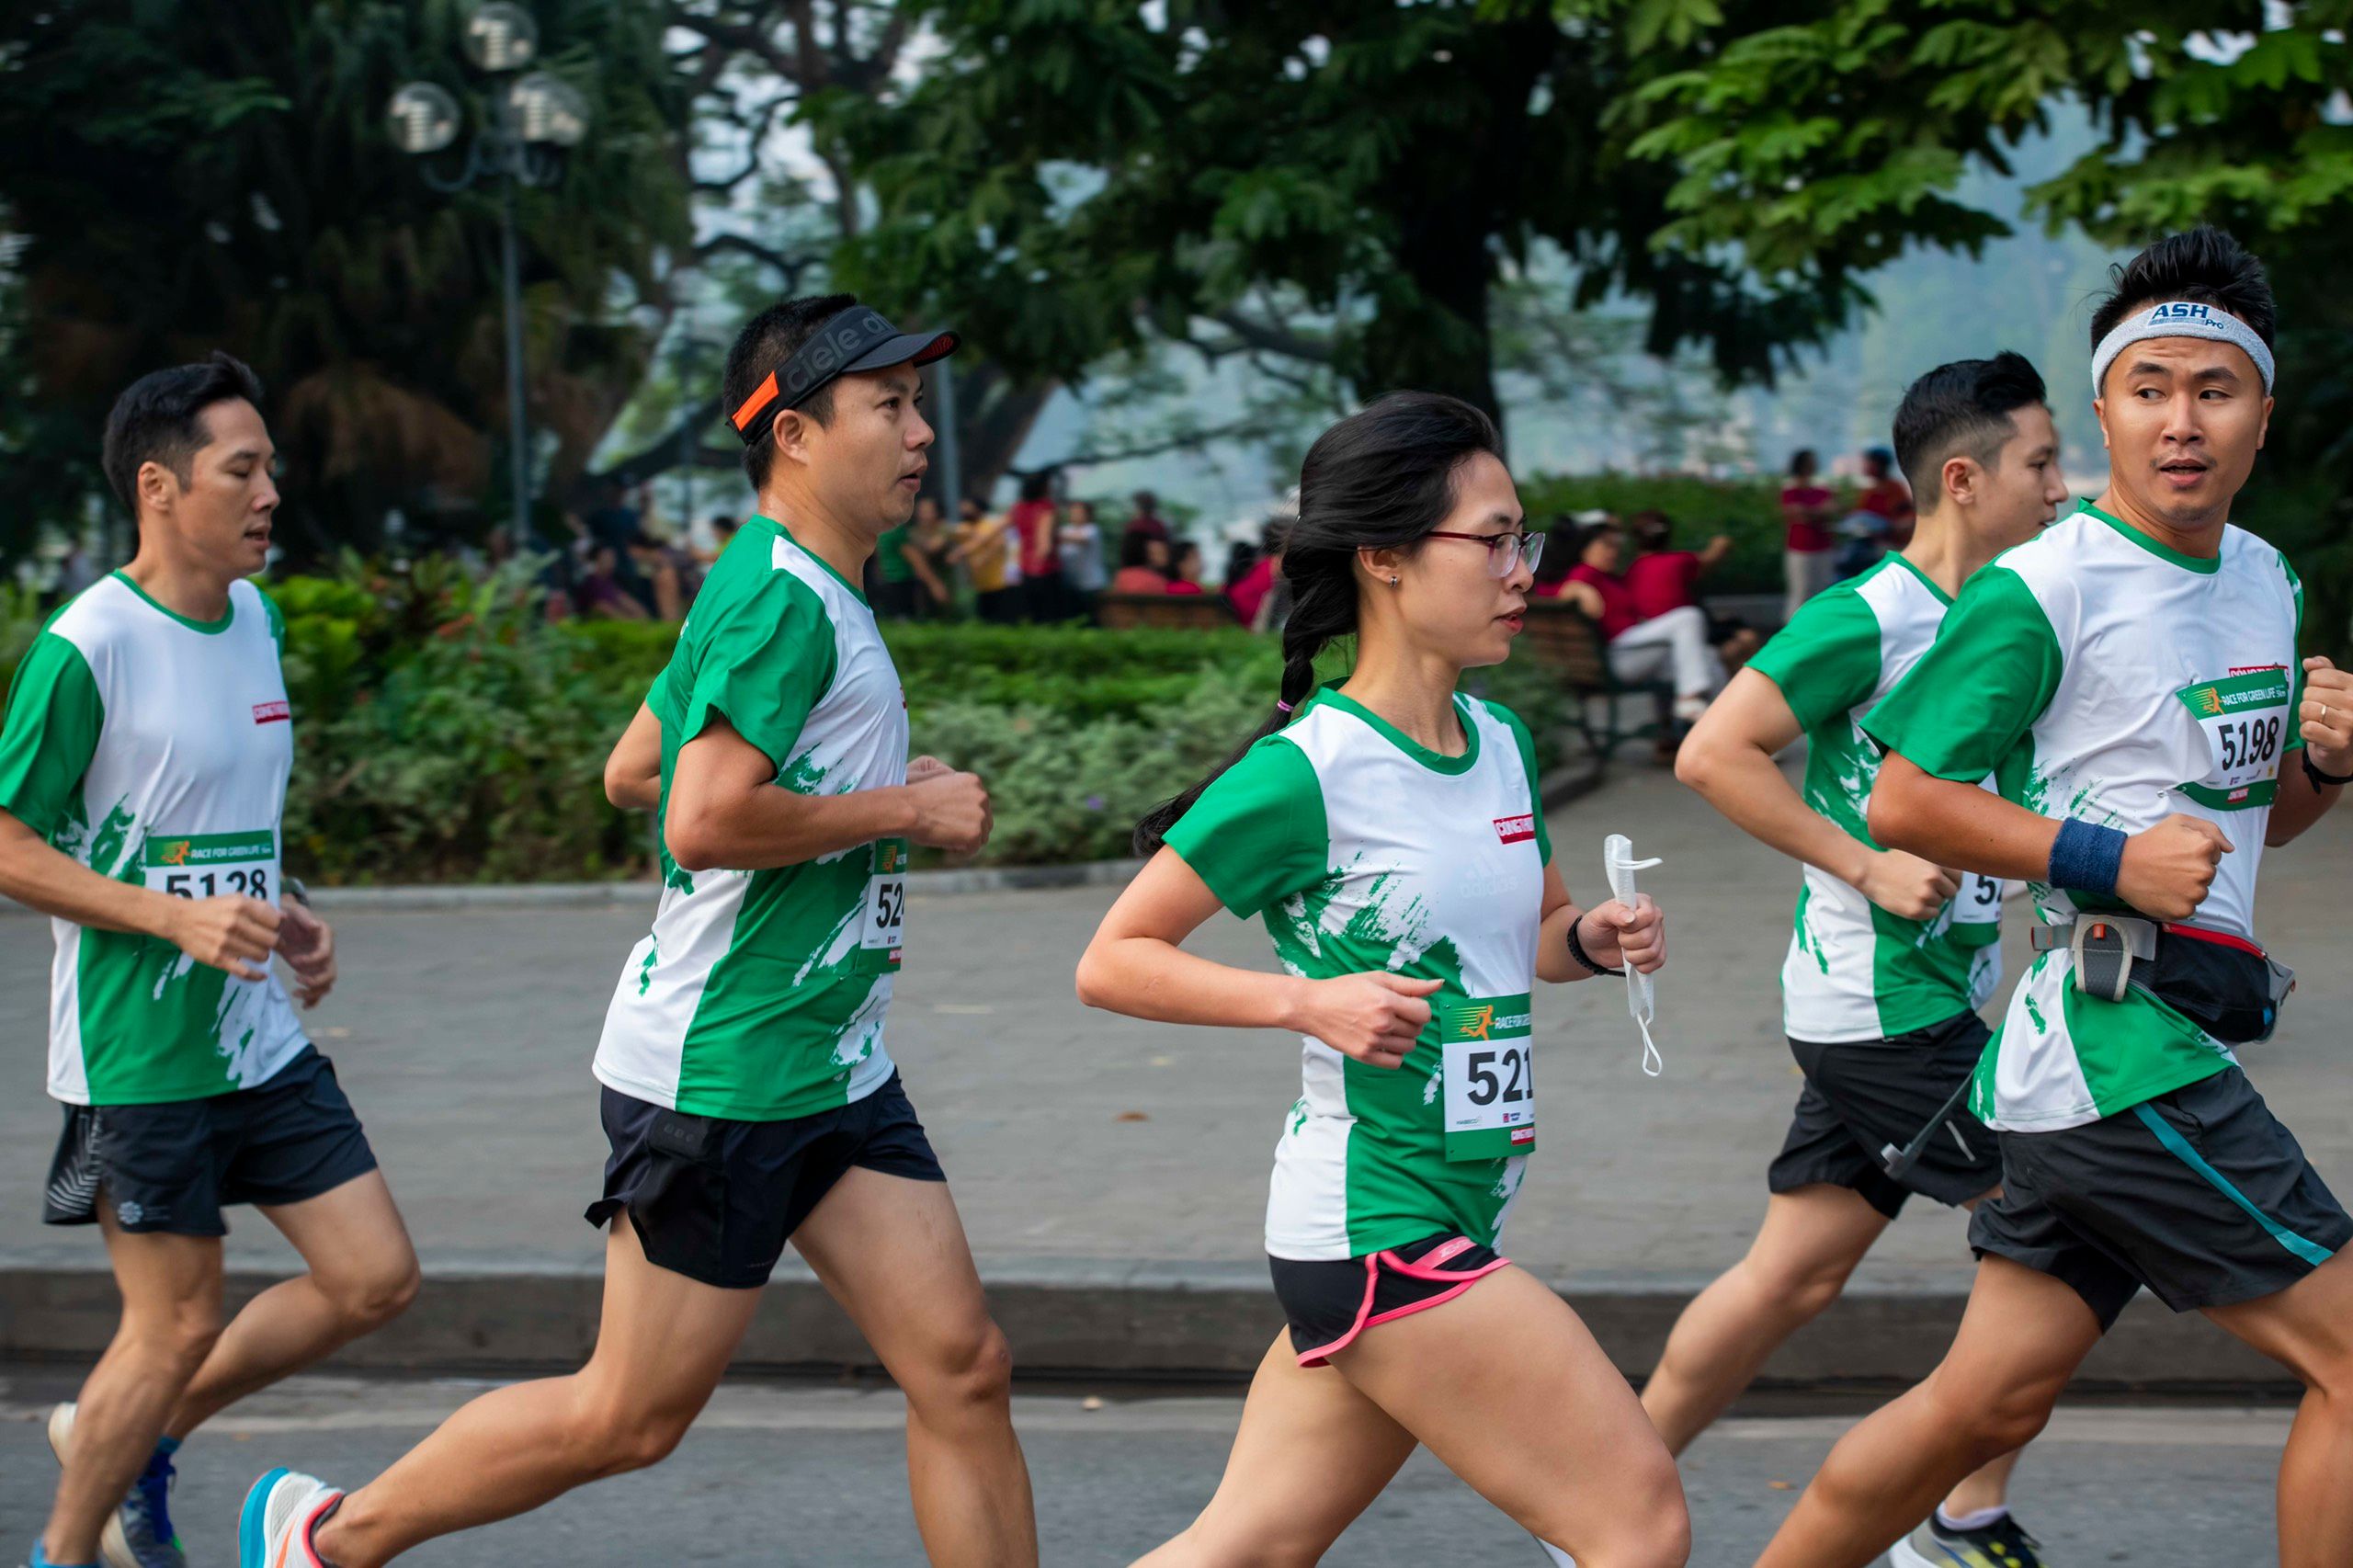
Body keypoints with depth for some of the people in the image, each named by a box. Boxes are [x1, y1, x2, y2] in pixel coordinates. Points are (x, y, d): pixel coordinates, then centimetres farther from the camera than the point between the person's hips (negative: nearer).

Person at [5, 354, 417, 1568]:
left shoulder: (254, 618, 9)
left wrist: (287, 913, 6)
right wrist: (177, 918, -22)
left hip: (263, 1043, 8)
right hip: (139, 1051, -8)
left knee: (376, 1279, 5)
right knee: (176, 1326, -1)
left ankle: (134, 1442, 23)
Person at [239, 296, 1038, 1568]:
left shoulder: (816, 599, 14)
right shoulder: (780, 600, -18)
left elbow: (632, 771, 22)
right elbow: (705, 823, -28)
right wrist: (903, 810, -18)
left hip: (834, 1074, 10)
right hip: (716, 1074, -10)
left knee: (963, 1368, 2)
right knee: (627, 1418, 2)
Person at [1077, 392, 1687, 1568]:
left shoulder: (1500, 744, 9)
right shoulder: (1308, 773, -15)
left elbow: (1527, 934, 26)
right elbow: (1113, 963, -11)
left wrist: (1595, 939, 3)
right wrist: (1310, 999, -22)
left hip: (1455, 1213, 8)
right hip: (1378, 1226, -8)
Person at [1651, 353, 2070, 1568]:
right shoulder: (1867, 619, -14)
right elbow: (1712, 754, -17)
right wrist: (1871, 869, -19)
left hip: (1935, 998, 8)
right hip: (1880, 999, -8)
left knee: (1795, 1274, 11)